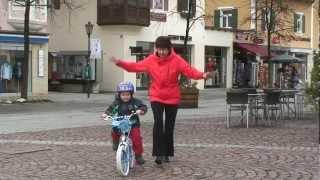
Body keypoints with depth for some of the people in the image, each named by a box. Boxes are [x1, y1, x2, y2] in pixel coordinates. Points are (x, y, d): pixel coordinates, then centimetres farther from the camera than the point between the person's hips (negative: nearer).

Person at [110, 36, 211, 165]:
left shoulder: (176, 60, -10)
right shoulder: (151, 60, -3)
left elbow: (189, 70, -21)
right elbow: (135, 66, -2)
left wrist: (201, 75, -39)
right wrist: (120, 63, -12)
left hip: (172, 98, 0)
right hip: (156, 97, 0)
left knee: (169, 125, 8)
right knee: (158, 122, -19)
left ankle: (166, 154, 23)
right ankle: (159, 153, -15)